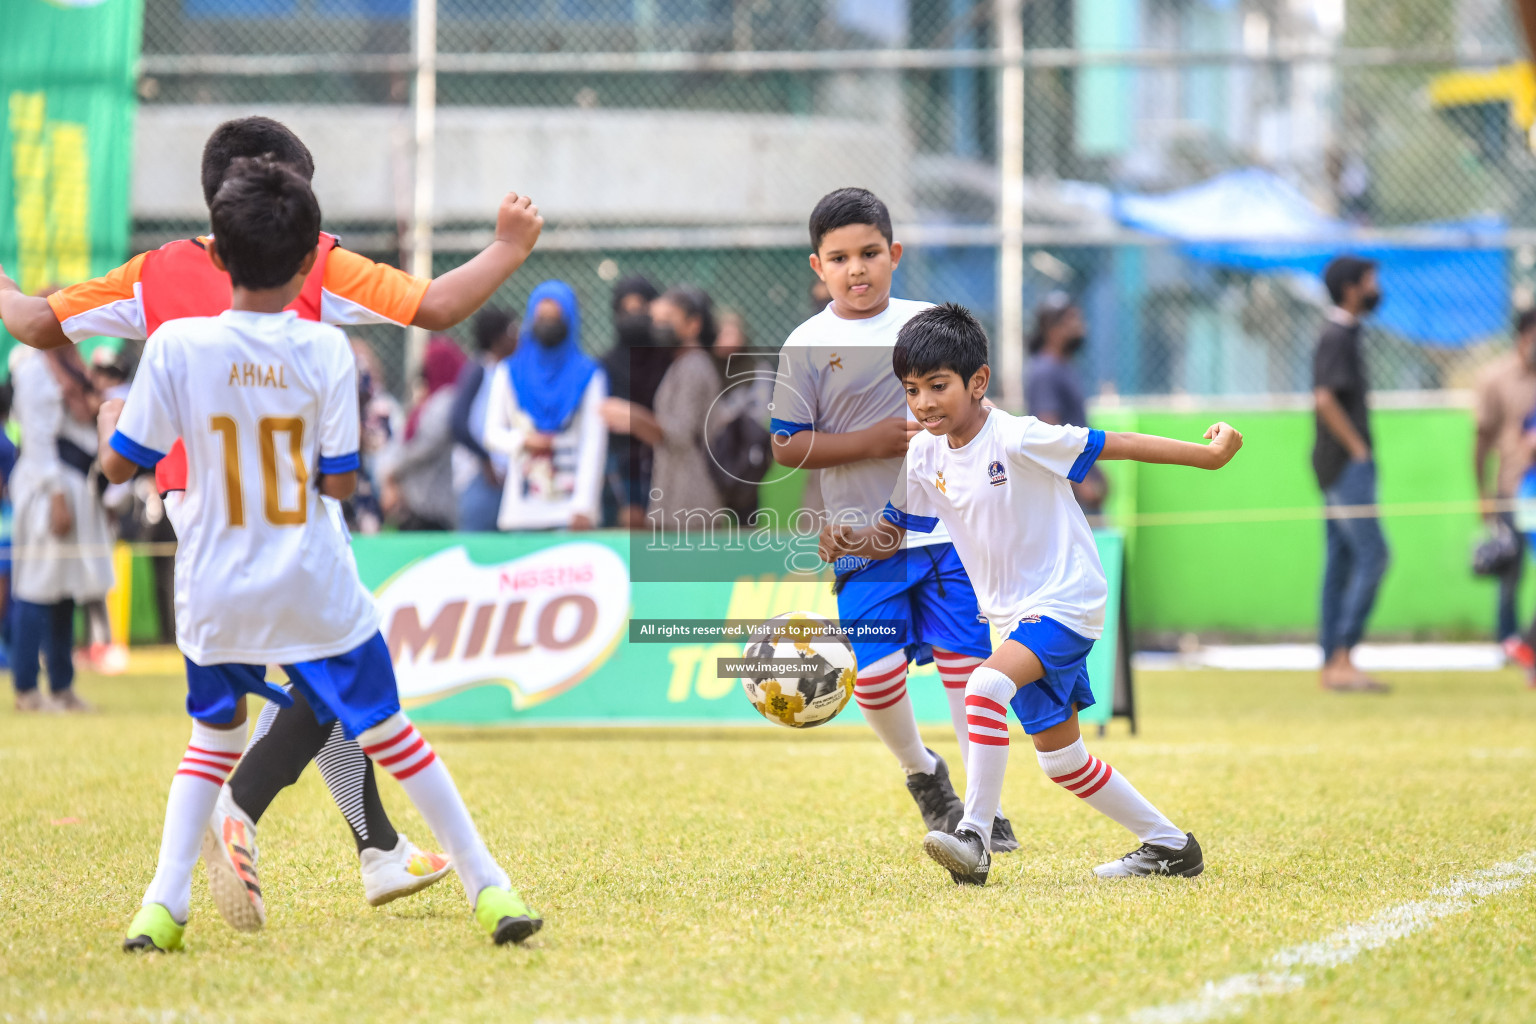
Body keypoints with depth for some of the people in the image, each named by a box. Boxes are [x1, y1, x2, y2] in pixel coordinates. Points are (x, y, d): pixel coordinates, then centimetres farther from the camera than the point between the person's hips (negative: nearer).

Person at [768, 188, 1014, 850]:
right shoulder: (808, 346, -2)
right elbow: (787, 447, -4)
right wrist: (871, 443, -14)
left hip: (949, 527, 2)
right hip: (867, 539, -2)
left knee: (966, 659, -1)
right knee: (875, 672, -10)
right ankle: (921, 771, 19)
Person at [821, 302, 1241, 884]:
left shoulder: (1018, 439, -20)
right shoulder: (925, 455, -1)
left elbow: (1114, 445, -17)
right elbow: (893, 531, 10)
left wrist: (1208, 455, -16)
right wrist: (849, 542, -12)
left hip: (1065, 603, -8)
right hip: (1011, 617, 8)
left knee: (986, 686, -31)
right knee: (1059, 757, 13)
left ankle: (975, 837, -30)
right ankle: (1169, 845, 29)